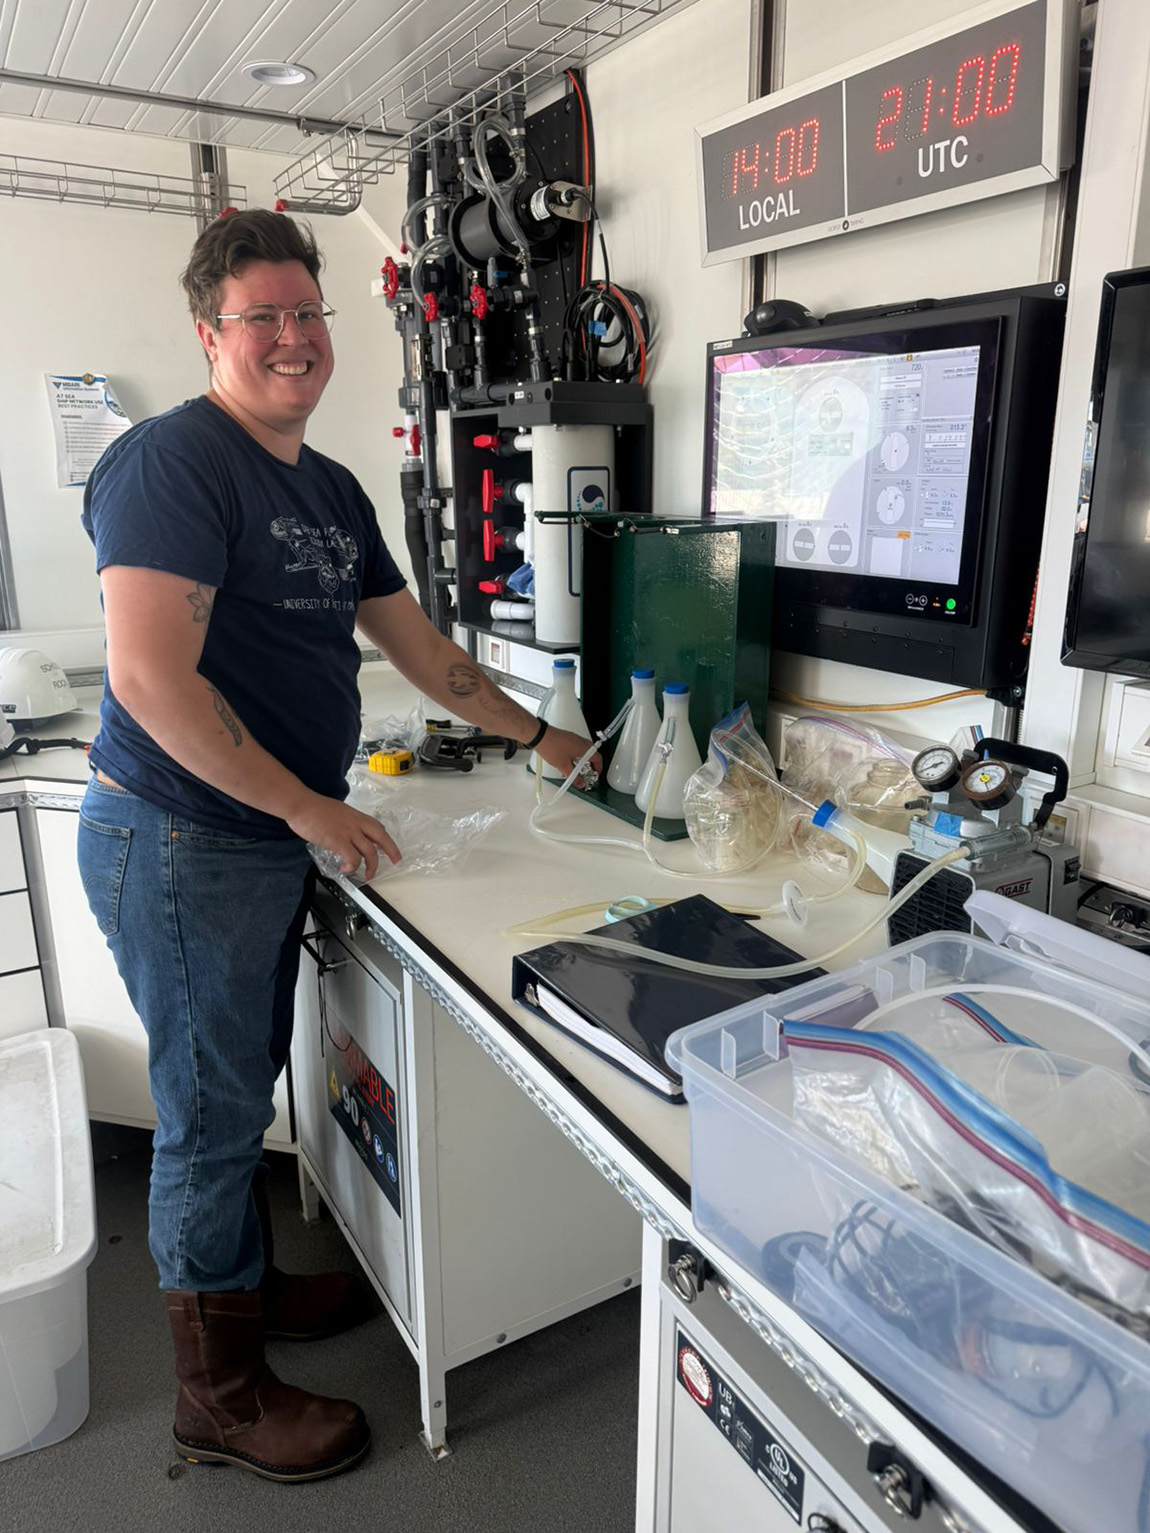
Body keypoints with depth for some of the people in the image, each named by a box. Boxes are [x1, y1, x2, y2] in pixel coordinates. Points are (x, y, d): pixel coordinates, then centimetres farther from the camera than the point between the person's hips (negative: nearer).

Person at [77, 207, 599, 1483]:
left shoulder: (331, 490, 13)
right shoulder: (174, 460, -15)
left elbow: (416, 644, 18)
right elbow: (151, 680, -23)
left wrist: (537, 736, 19)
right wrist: (308, 805, -19)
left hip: (269, 841, 8)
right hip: (179, 843, -8)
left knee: (243, 1088, 22)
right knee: (210, 1113, 5)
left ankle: (244, 1285, 44)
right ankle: (220, 1397, 25)